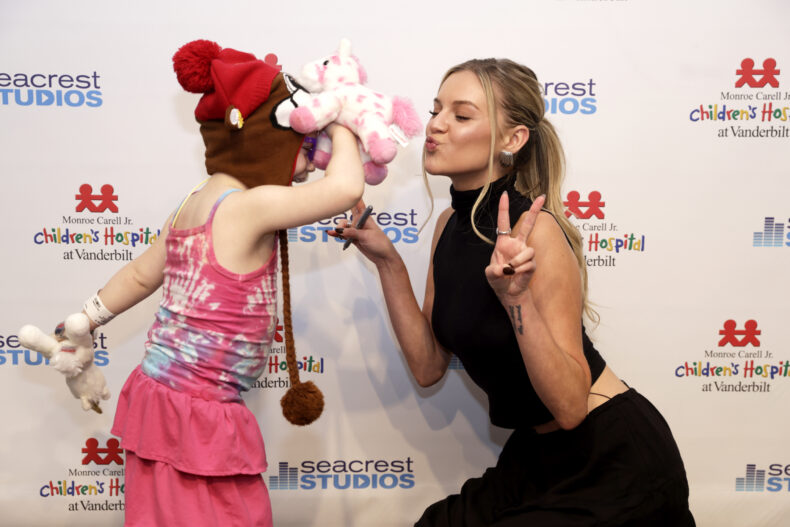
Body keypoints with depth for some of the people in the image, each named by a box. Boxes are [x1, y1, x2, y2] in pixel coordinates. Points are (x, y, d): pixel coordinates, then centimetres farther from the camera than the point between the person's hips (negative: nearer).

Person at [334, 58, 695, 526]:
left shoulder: (535, 231, -23)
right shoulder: (451, 225, 0)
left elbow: (570, 405, -24)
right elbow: (429, 366, -1)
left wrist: (516, 299, -36)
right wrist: (388, 262, -6)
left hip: (614, 461, -6)